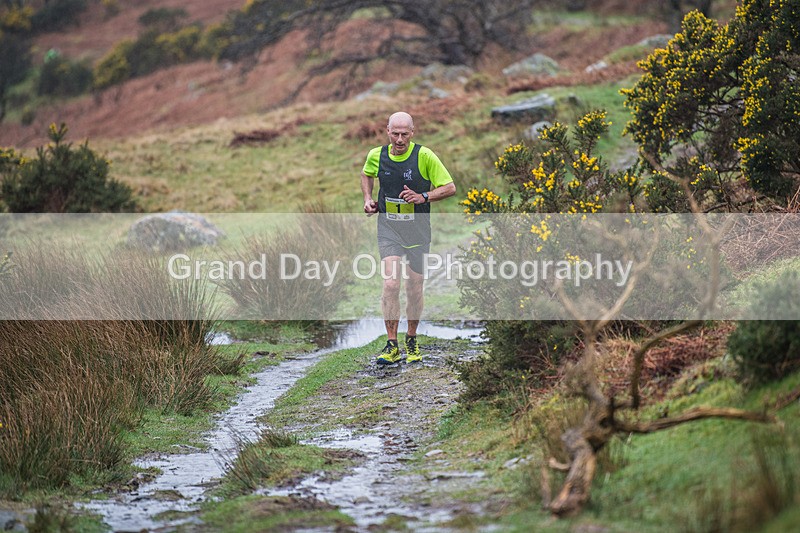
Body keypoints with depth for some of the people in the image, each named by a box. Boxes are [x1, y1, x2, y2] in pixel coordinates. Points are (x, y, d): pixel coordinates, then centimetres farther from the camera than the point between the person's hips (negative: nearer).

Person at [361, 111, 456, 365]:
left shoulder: (424, 156, -11)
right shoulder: (376, 155, -1)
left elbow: (450, 187, -7)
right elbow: (367, 174, 23)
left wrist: (423, 197, -20)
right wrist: (367, 199, 8)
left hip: (418, 231, -1)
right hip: (388, 229, 1)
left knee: (415, 290, 6)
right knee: (391, 284, -15)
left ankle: (412, 341, 27)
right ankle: (392, 346, -9)